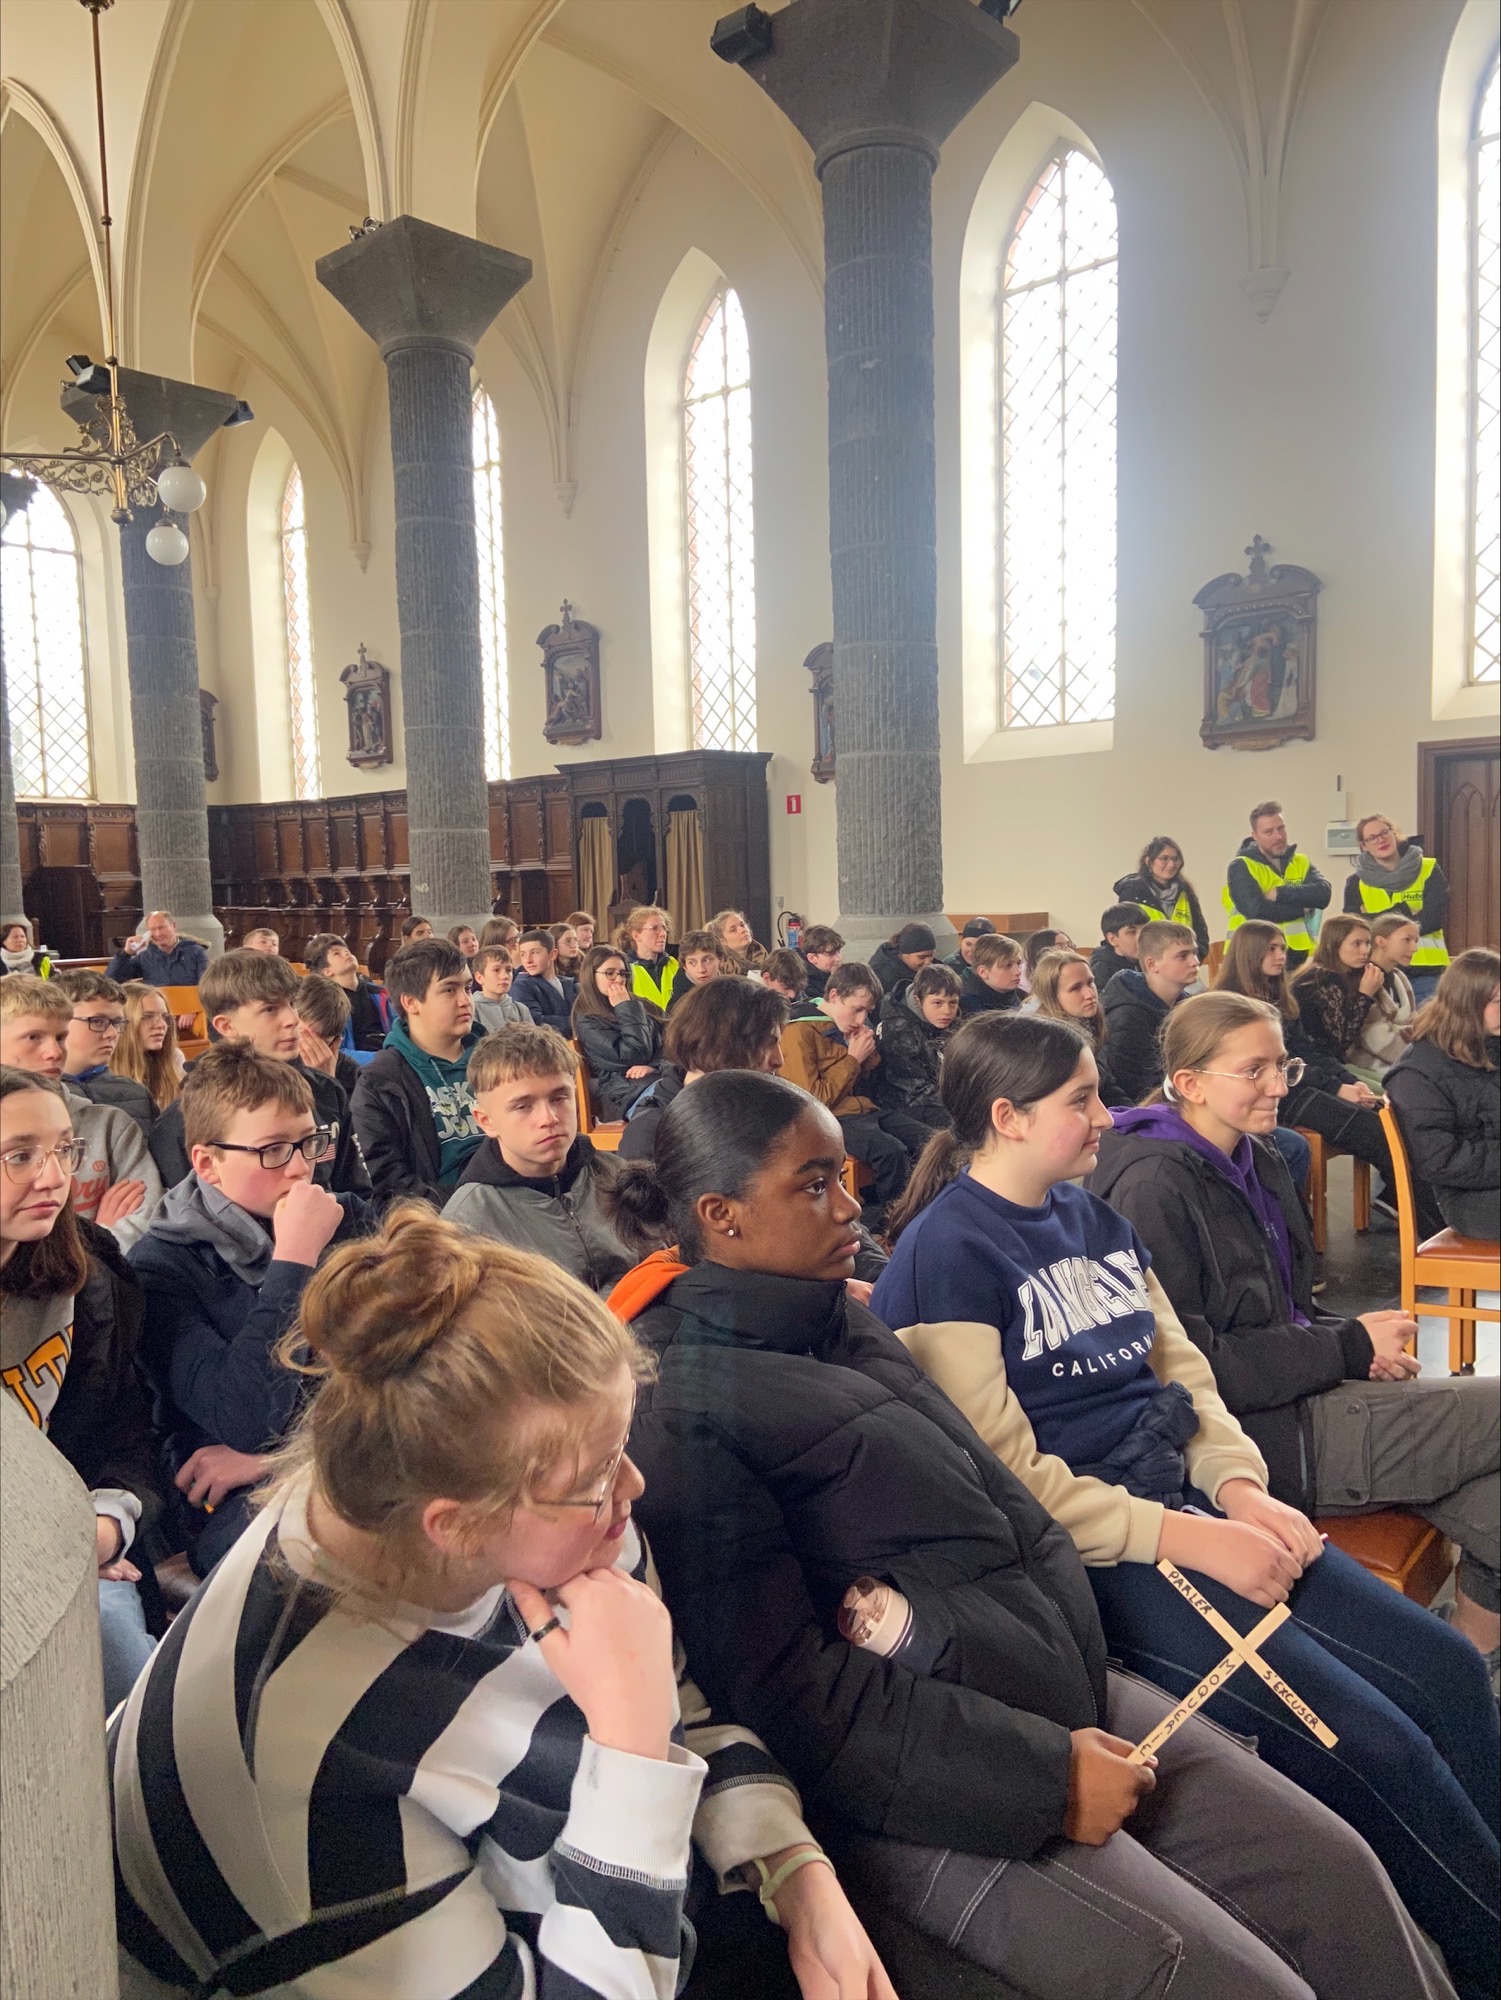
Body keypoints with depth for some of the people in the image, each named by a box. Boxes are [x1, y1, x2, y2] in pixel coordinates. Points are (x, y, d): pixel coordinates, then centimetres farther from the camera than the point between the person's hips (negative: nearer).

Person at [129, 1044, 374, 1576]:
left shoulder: (351, 1223, 6)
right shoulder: (161, 1266, -5)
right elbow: (246, 1423, -18)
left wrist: (273, 1457, -12)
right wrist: (294, 1259, -18)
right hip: (236, 1503, -4)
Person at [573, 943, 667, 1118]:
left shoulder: (639, 1005, 22)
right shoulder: (587, 1022, 2)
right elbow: (633, 1056, -8)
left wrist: (653, 1066, -8)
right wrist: (626, 1010, -2)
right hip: (625, 1089, -6)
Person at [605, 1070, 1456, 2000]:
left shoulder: (840, 1321, 8)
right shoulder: (680, 1410, -18)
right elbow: (786, 1687, -20)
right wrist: (1046, 1778, -18)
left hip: (1068, 1692, 8)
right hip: (923, 1790, -8)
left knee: (1337, 1874, 5)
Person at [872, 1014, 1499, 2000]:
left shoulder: (1096, 1218, 12)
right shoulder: (943, 1253, -13)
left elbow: (1182, 1366, 14)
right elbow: (1005, 1473, -16)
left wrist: (1240, 1486, -4)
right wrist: (1186, 1537, -18)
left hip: (1183, 1496, 8)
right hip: (1088, 1549, -8)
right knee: (1371, 1743, -14)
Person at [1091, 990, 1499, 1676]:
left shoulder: (1257, 1158, 13)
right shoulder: (1153, 1188, -15)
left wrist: (1363, 1344, 1)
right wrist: (1348, 1347, -14)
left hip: (1300, 1391, 8)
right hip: (1258, 1434, -8)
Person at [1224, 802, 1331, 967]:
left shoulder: (1301, 862, 12)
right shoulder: (1241, 867, -4)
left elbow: (1323, 894, -6)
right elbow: (1257, 910, -19)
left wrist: (1280, 893, -14)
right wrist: (1302, 908, -6)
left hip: (1298, 958, 5)